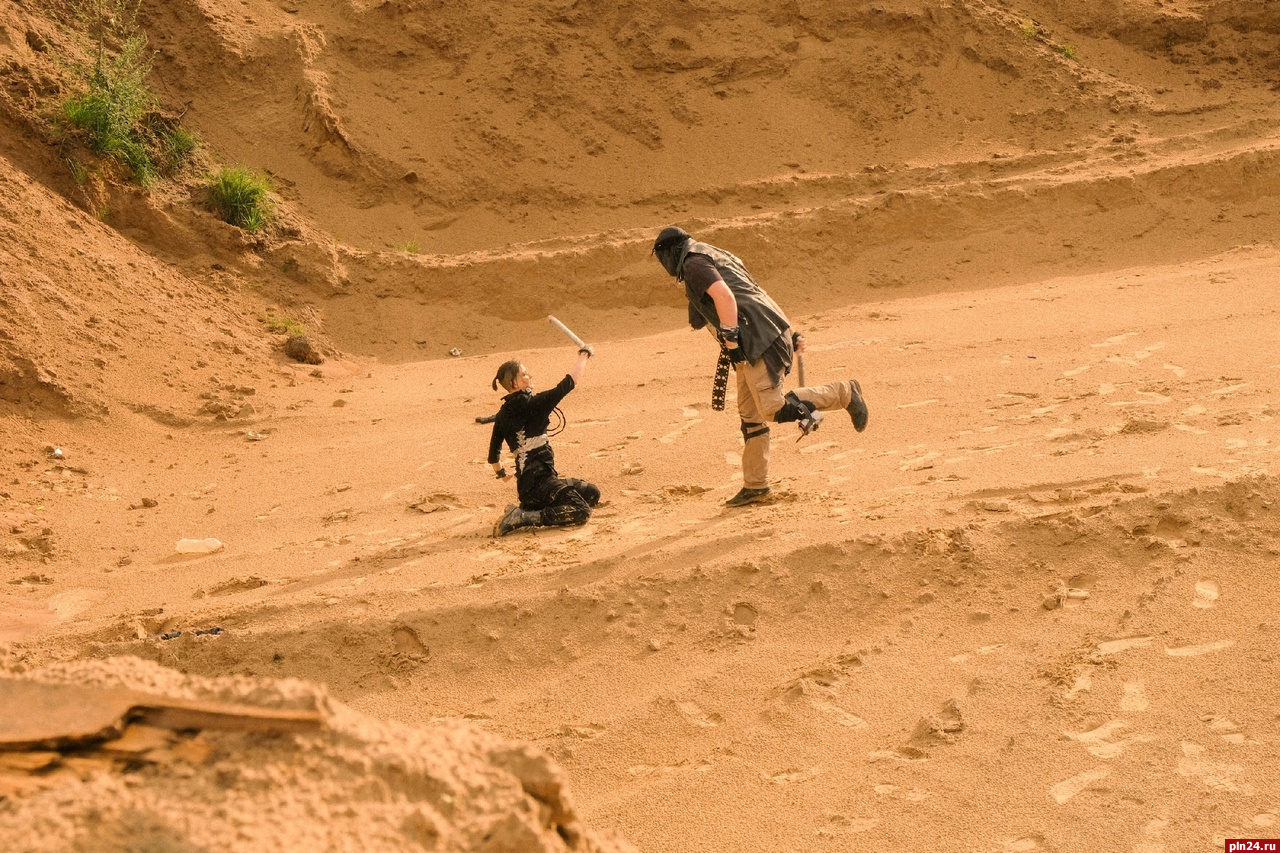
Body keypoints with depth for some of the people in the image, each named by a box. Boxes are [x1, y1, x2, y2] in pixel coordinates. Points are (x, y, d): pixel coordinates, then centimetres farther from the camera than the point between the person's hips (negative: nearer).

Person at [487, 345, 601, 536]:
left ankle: (529, 508, 11)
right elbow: (568, 384, -12)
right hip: (538, 479, -9)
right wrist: (584, 354, 1)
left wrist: (501, 473, 37)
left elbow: (493, 454, 17)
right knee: (581, 512, -21)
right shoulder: (529, 404, -13)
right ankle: (522, 517, -18)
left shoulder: (503, 414, 11)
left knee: (592, 494, 15)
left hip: (526, 478, 9)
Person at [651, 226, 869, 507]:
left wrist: (731, 341, -20)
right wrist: (787, 335, 22)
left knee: (774, 409, -12)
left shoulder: (694, 263, -6)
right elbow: (753, 298, 25)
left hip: (759, 341, -10)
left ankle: (843, 393, 0)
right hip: (753, 346, 10)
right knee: (751, 416, 11)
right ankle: (755, 485, 15)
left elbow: (725, 297, -22)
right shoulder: (716, 257, 26)